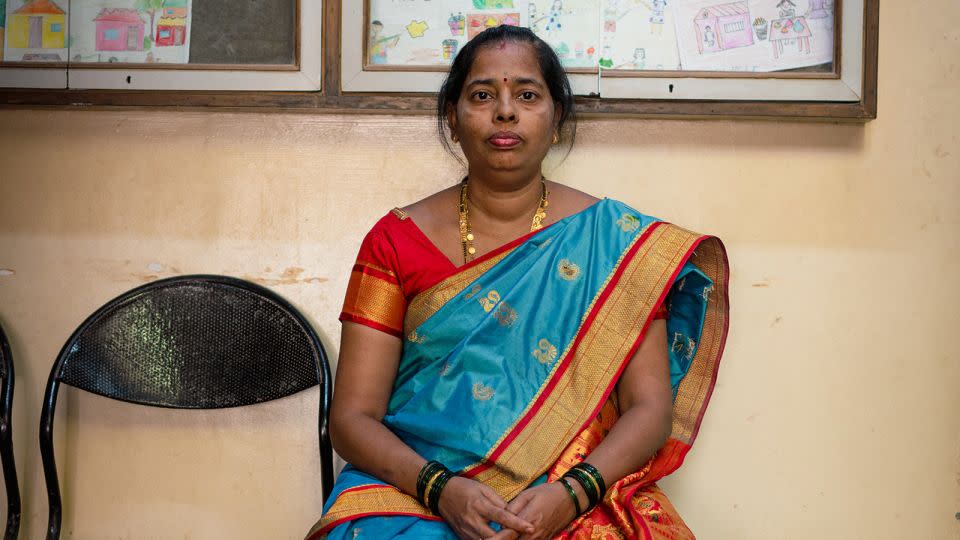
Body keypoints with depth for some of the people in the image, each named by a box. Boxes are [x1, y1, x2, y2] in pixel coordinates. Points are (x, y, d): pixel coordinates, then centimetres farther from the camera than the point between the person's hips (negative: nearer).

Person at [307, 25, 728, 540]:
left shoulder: (615, 239, 6)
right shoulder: (397, 240, 6)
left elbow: (650, 407, 1)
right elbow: (352, 416, 1)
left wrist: (571, 494, -16)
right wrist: (440, 489, -16)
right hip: (415, 492, 0)